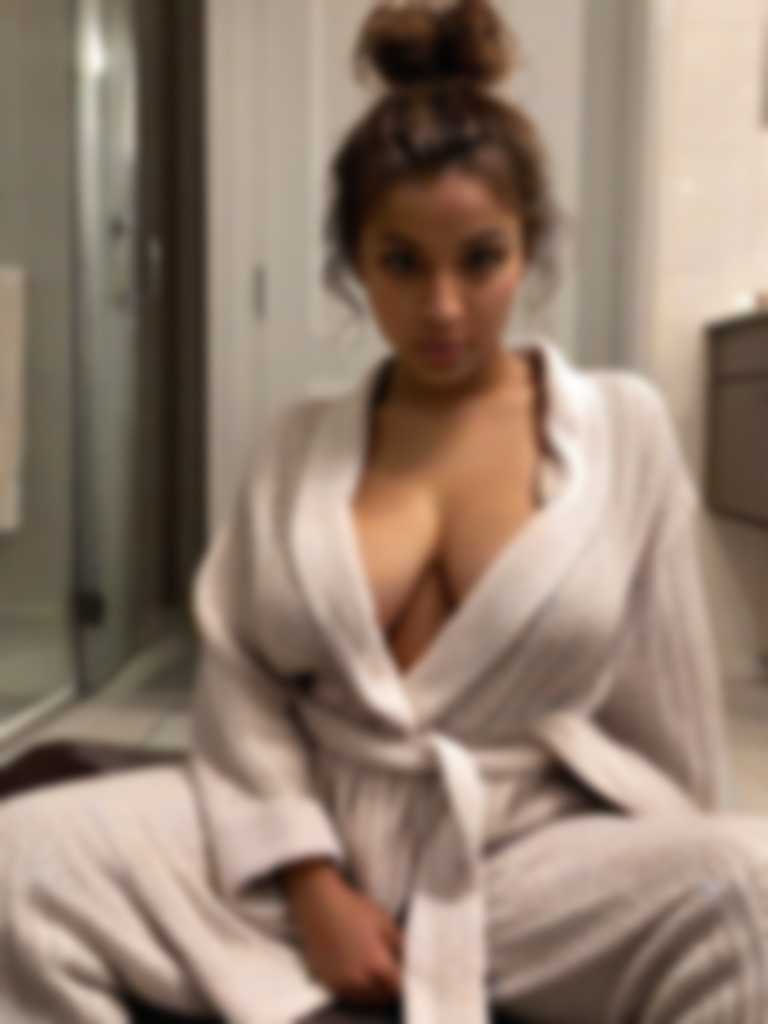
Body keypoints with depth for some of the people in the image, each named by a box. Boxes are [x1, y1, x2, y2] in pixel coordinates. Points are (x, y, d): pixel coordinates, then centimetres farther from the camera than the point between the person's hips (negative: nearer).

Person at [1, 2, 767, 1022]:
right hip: (315, 843, 2)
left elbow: (668, 699, 5)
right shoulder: (297, 441, 7)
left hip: (534, 851, -1)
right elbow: (237, 681, 2)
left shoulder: (623, 425, 3)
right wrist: (311, 883, -8)